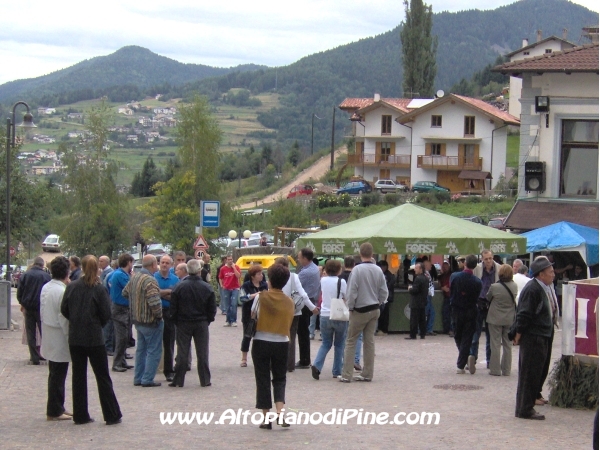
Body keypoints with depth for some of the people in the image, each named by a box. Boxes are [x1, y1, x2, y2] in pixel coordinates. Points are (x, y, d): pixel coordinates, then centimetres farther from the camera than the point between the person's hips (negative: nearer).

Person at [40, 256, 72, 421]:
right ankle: (55, 411, 6)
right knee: (58, 377, 0)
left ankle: (56, 408, 24)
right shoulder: (63, 292, -20)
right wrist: (70, 337, -13)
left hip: (48, 338, 9)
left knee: (55, 375, 16)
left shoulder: (45, 288, 5)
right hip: (60, 339, -9)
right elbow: (64, 319, -19)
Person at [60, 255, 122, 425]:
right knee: (103, 377, 5)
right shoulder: (99, 289, -11)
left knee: (78, 376, 11)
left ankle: (80, 415, 12)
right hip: (94, 338, -3)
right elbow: (106, 314, -10)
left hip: (75, 338, 3)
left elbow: (64, 310, 2)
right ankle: (112, 415, 6)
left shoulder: (71, 287, -3)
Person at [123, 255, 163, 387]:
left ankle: (138, 378, 21)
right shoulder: (150, 281, -23)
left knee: (141, 349, 18)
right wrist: (159, 315, -14)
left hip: (137, 319, 9)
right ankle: (147, 379, 1)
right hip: (150, 321, -9)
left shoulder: (134, 277, 4)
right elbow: (154, 302, -30)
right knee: (154, 351, 1)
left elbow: (125, 293, 17)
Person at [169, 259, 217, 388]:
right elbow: (212, 308, -1)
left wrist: (176, 321, 8)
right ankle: (205, 380, 10)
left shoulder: (179, 287, -10)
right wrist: (208, 320, 13)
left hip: (183, 324, -1)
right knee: (202, 353, 7)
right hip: (202, 324, 1)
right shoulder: (207, 288, -6)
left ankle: (178, 380, 5)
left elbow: (173, 308, -5)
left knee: (182, 353, 4)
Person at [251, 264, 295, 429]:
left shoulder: (261, 297, -8)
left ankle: (267, 418, 6)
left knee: (263, 380, 7)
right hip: (282, 343, 2)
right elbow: (288, 324, 3)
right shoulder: (290, 302, 0)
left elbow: (252, 318, -2)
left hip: (261, 342, -2)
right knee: (279, 379, 14)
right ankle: (280, 413, -6)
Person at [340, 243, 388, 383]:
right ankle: (367, 374, 15)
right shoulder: (378, 270, 0)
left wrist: (350, 307, -3)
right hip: (374, 310, 5)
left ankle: (346, 375, -1)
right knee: (369, 341, 11)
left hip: (360, 311, -5)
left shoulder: (357, 270, -16)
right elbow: (384, 291, 4)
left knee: (351, 342, 1)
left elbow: (351, 292, -15)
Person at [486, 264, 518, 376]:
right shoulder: (514, 286, -7)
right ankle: (506, 370, 16)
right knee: (508, 345, 12)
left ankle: (495, 369, 5)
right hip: (509, 319, 4)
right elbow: (514, 299, 7)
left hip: (495, 319, -4)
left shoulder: (494, 287, -18)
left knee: (495, 344, 4)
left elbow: (488, 298, -2)